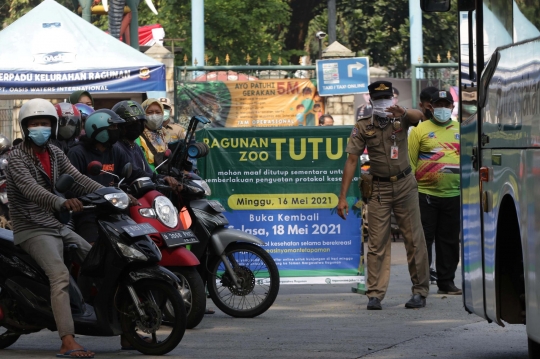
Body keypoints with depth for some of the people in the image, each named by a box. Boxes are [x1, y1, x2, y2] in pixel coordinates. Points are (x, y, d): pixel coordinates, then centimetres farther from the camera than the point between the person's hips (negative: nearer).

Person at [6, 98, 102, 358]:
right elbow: (30, 189, -29)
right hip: (32, 229, -9)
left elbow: (77, 178, 4)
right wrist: (62, 202, -47)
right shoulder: (17, 157, -13)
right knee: (60, 275, -27)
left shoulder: (54, 153, 11)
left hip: (58, 226, 9)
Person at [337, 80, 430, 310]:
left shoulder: (400, 120, 0)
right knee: (377, 243, -3)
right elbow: (352, 161, -2)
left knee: (414, 239, 1)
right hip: (378, 188, 0)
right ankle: (375, 295, -3)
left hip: (404, 185, 0)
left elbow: (417, 116, -23)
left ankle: (420, 292, 8)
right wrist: (342, 197, -7)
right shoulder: (363, 128, 1)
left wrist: (403, 113, -47)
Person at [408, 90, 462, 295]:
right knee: (423, 239, -1)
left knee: (450, 240, 8)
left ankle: (446, 282, 15)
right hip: (426, 194, -3)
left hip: (454, 194, 3)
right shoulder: (420, 130, 2)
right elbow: (410, 162, 0)